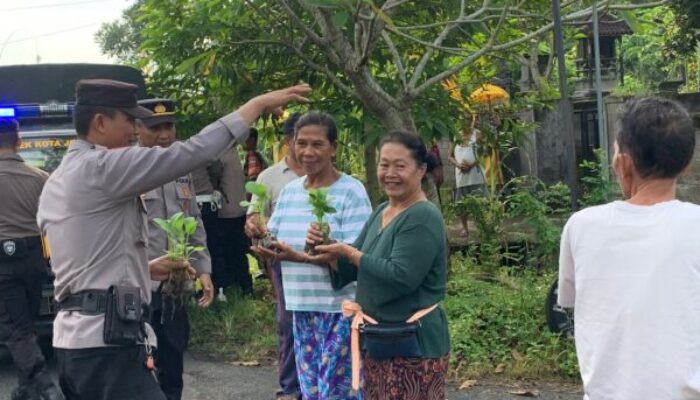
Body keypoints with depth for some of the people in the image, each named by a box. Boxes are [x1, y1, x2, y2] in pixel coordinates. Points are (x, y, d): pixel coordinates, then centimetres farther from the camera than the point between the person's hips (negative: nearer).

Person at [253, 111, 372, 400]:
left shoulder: (351, 191, -11)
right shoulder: (289, 191, 8)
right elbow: (272, 241, 13)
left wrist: (302, 257, -28)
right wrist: (265, 246, -12)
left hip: (340, 309, -6)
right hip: (302, 307, 6)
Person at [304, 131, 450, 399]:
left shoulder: (423, 218, -17)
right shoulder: (381, 212, 11)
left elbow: (401, 278, -26)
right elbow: (352, 270, 13)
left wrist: (350, 253, -18)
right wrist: (327, 248, -6)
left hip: (414, 345, -9)